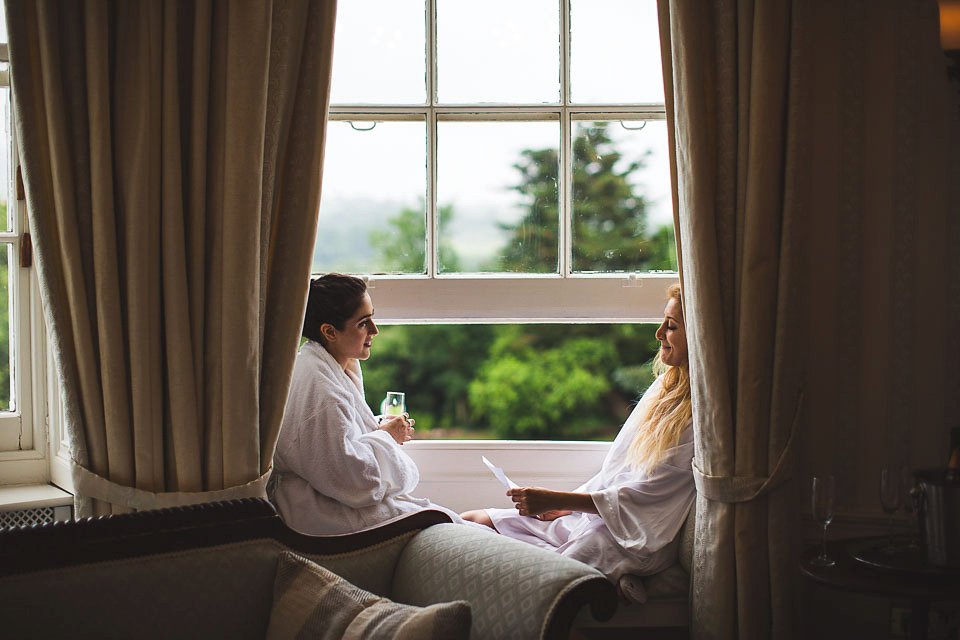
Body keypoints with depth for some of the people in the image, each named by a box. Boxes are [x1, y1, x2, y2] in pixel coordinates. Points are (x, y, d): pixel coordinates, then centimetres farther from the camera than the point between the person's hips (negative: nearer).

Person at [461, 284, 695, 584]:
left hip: (637, 538, -11)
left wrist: (556, 500, -16)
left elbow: (645, 496, -16)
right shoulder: (666, 385, 15)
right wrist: (566, 504, 7)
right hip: (597, 513, 11)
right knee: (470, 520, 2)